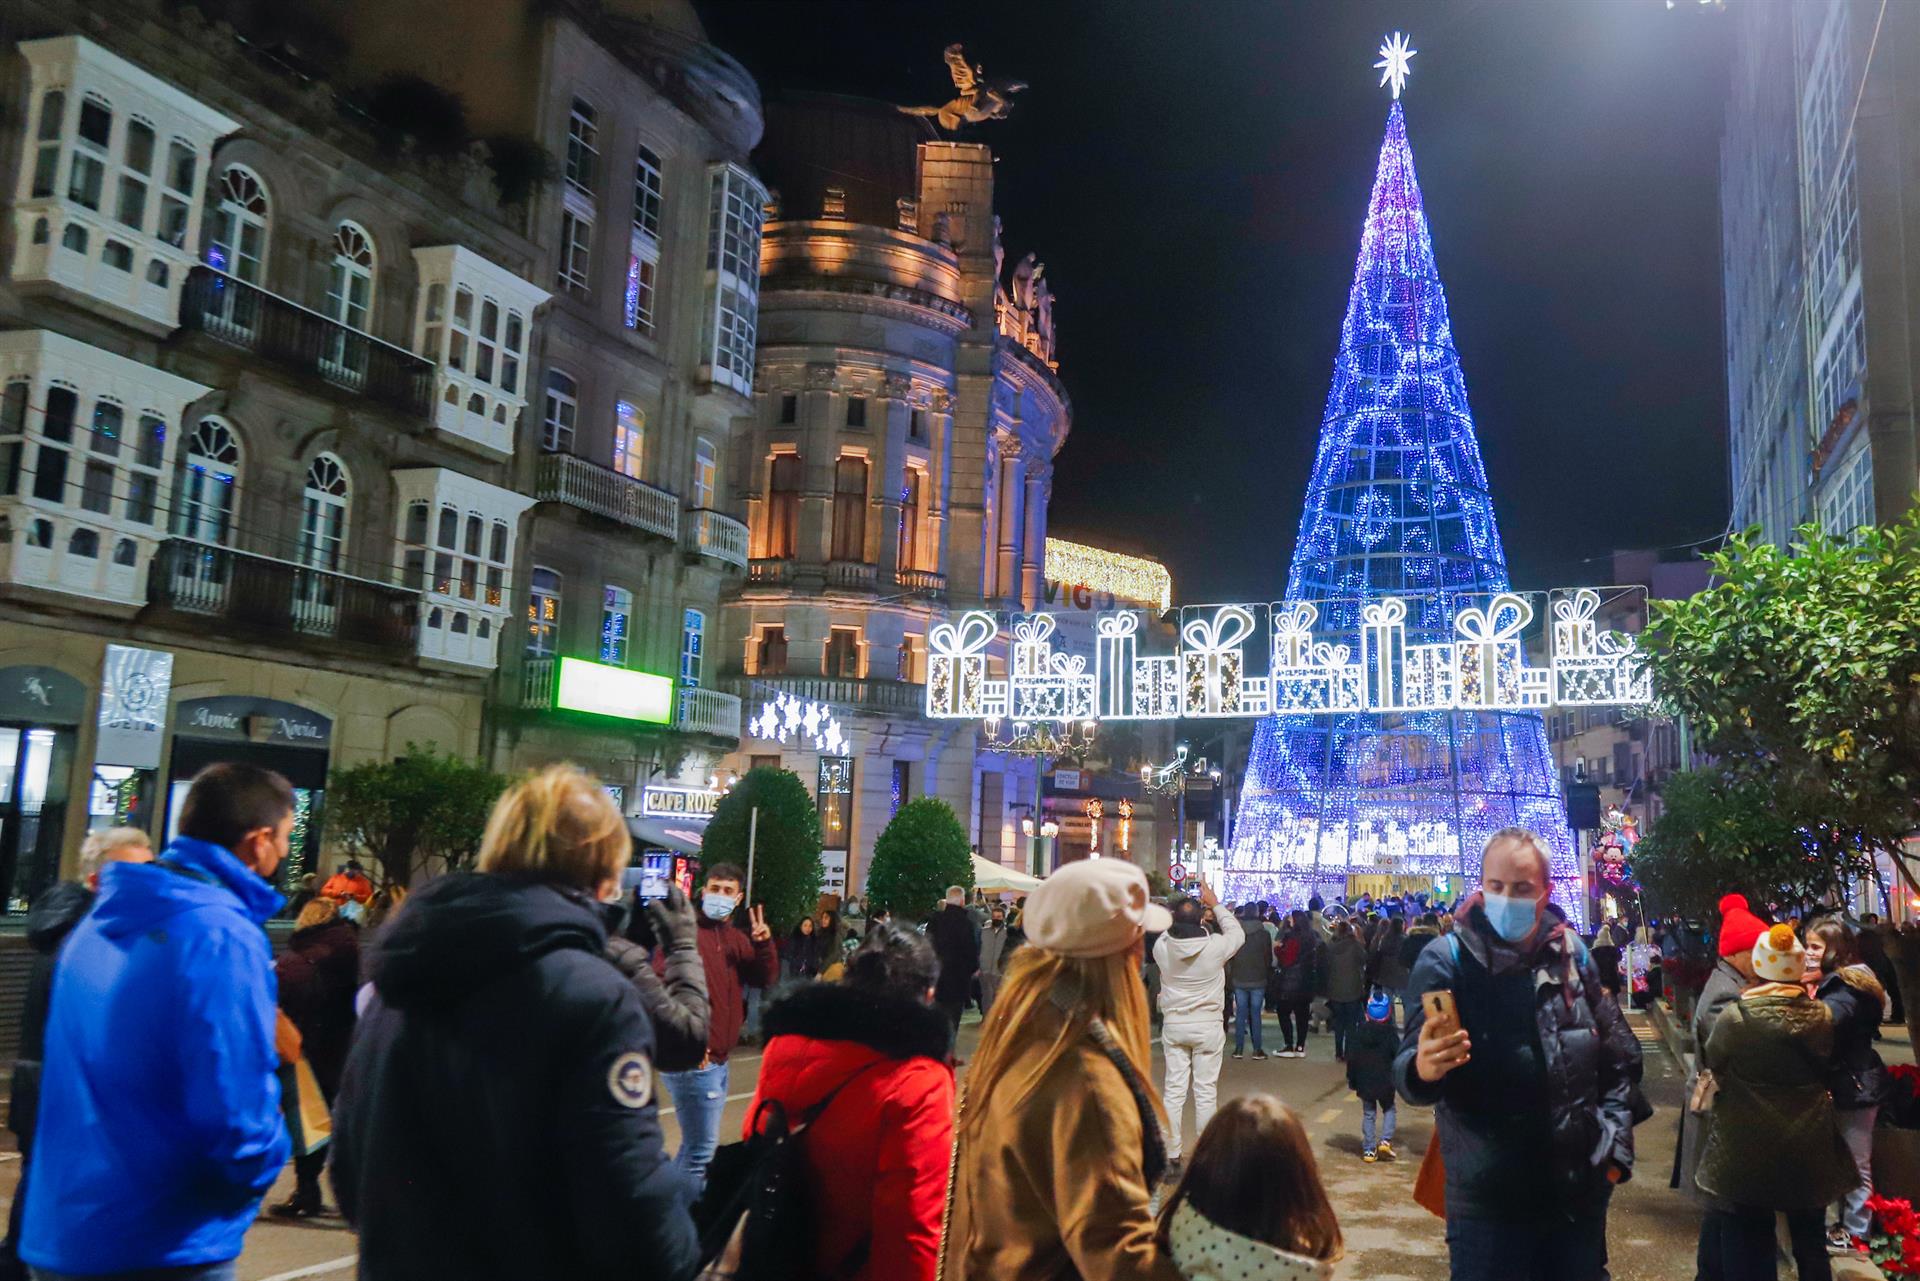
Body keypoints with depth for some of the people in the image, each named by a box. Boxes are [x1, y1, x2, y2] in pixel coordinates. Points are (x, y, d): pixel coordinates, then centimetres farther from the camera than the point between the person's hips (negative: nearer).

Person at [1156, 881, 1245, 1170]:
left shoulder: (1162, 946, -11)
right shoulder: (1214, 946, -16)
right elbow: (1237, 933, 5)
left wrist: (1183, 913, 14)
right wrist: (1214, 904, 11)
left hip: (1173, 1024, 2)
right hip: (1208, 1026, -2)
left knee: (1174, 1089, 8)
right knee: (1205, 1091, 5)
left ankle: (1171, 1154, 12)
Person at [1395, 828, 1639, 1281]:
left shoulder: (1572, 954, 0)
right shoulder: (1446, 961, -13)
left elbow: (1615, 1058, 13)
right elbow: (1408, 1071, -18)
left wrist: (1615, 1144, 6)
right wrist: (1422, 1070, -40)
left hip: (1581, 1189, 4)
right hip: (1486, 1197, -4)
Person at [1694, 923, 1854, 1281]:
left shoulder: (1735, 1016, -19)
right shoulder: (1821, 1016, -8)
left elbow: (1713, 1061, -3)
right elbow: (1823, 1066, 9)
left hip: (1748, 1147, -4)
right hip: (1809, 1147, 4)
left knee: (1747, 1244, 9)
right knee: (1809, 1239, 20)